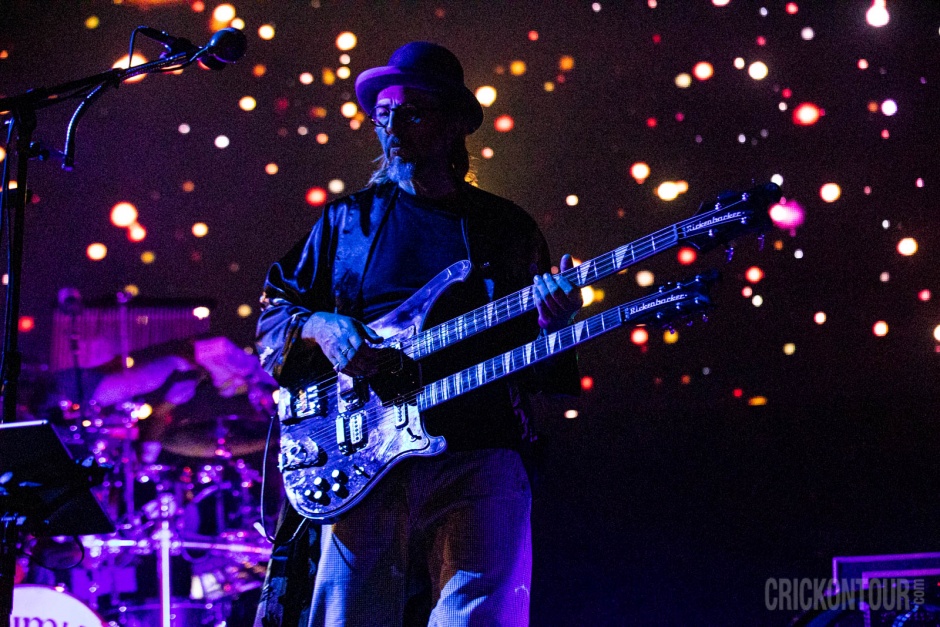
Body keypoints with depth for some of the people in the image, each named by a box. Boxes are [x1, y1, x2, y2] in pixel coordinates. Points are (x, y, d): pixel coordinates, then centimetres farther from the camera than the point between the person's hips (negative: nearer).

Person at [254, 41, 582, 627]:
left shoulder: (508, 228, 16)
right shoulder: (346, 220, 18)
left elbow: (538, 370, 14)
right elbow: (272, 318, 17)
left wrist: (549, 325, -9)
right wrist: (318, 327, -5)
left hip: (479, 462, -1)